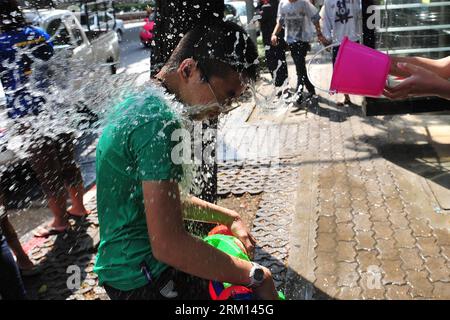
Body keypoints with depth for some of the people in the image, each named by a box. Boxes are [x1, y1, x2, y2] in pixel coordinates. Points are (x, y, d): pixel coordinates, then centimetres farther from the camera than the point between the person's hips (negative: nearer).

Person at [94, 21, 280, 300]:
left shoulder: (139, 103, 7)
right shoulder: (159, 119, -23)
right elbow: (168, 246, -27)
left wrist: (229, 217, 12)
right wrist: (255, 276, -18)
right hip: (143, 279, -9)